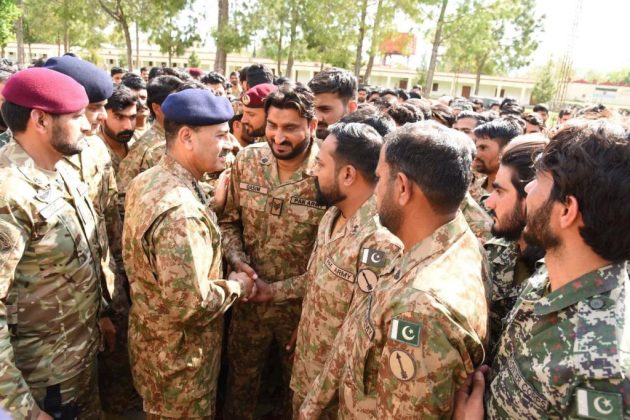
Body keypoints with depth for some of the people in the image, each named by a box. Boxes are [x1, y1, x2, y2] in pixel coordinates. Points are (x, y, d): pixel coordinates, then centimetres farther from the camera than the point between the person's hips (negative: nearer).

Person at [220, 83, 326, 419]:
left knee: (298, 385, 24)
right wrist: (237, 260, -13)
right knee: (240, 378, 27)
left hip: (303, 305, -3)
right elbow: (228, 219, 4)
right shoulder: (247, 160, -7)